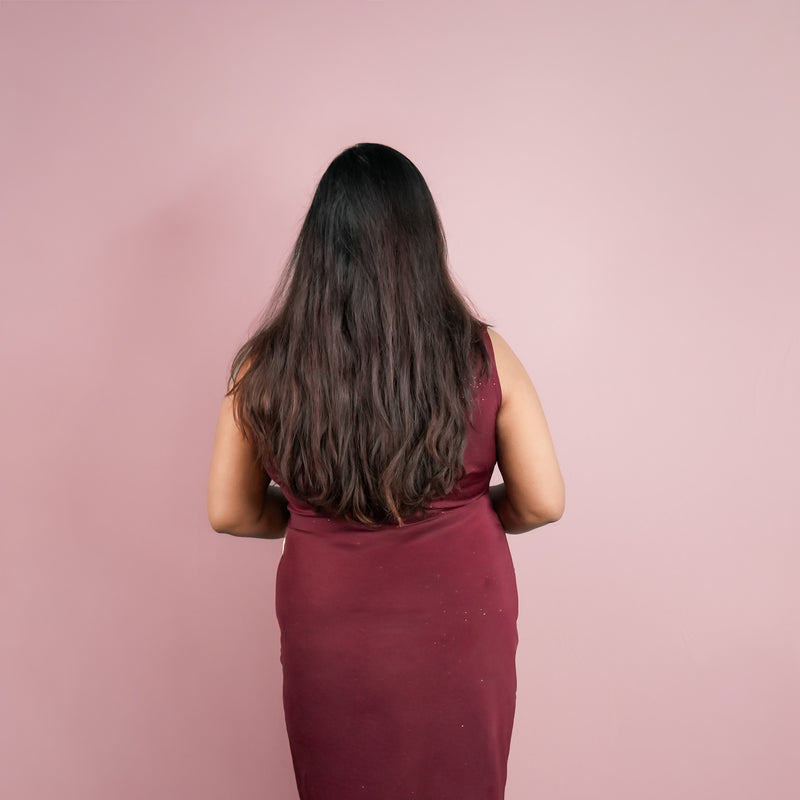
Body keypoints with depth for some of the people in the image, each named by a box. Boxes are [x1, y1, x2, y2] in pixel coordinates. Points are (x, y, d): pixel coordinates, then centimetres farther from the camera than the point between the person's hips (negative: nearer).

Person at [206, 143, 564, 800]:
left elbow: (230, 512, -2)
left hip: (329, 640, 1)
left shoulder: (266, 368, -13)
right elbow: (543, 502, -8)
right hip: (461, 631, 0)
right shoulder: (483, 356, -15)